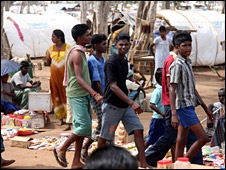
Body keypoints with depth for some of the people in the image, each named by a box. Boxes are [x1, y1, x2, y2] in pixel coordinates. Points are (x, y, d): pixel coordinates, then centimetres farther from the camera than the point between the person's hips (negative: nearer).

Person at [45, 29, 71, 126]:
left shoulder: (68, 47, -2)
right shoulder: (51, 49, 9)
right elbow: (48, 63, 13)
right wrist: (47, 57, -6)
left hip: (65, 75, -4)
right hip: (54, 76, 4)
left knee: (67, 95, -3)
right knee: (57, 96, 6)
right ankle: (60, 117, 14)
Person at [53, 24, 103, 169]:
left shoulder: (81, 52, 13)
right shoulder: (77, 54, -16)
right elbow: (78, 78, -23)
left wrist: (91, 94, 22)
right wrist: (94, 94, -31)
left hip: (83, 95, 10)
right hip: (77, 95, -10)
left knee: (82, 127, 8)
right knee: (84, 126, -12)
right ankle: (61, 150, 3)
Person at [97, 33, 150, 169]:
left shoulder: (125, 61, 9)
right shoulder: (111, 62, -17)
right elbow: (113, 86, -25)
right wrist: (131, 102, -32)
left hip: (125, 105, 7)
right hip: (112, 105, -7)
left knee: (138, 130, -2)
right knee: (105, 136, 5)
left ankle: (143, 163, -1)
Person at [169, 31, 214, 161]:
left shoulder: (188, 63, 16)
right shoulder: (177, 65, -12)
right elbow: (172, 90, -17)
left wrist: (206, 108, 20)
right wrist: (174, 114, -25)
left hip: (189, 105, 9)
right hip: (184, 106, -9)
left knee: (181, 141, 9)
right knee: (203, 138, -10)